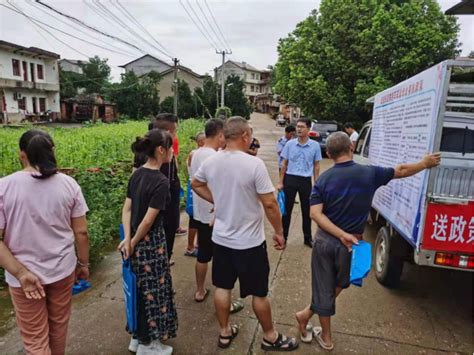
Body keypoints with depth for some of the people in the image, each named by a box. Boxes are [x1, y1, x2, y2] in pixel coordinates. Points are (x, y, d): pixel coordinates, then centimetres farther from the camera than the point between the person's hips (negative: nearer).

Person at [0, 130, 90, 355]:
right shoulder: (68, 184, -8)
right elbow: (81, 232, -5)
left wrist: (20, 273, -12)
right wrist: (83, 263, 7)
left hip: (23, 274, -2)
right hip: (63, 269, 2)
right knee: (59, 326, 23)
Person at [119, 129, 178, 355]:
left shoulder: (137, 174, 3)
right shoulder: (161, 181, -22)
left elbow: (127, 209, 2)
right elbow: (148, 220, -21)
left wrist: (128, 239, -2)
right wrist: (133, 242, -8)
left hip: (137, 240, 8)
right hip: (151, 242, -8)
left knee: (142, 290, 22)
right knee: (153, 292, 11)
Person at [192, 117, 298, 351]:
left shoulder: (210, 162, -4)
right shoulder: (254, 164, -23)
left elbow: (195, 184, 14)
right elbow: (269, 204, -19)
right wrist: (279, 232, -6)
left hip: (221, 238, 5)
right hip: (250, 242, -5)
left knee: (222, 288, 18)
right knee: (259, 293, 13)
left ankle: (224, 333, 36)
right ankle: (270, 337, 33)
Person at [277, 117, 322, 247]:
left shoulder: (315, 145, -2)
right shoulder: (289, 144, -2)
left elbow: (316, 166, 5)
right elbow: (284, 164, 4)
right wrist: (281, 182, 2)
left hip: (306, 181, 0)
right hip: (290, 179, 0)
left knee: (307, 211, 11)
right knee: (287, 209, 8)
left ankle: (308, 238, 26)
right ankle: (283, 236, 21)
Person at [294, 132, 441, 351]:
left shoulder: (323, 179, -7)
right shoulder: (369, 173, -9)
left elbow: (315, 213, -17)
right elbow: (401, 171, 8)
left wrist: (341, 234, -18)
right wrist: (425, 164, 24)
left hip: (324, 240, 1)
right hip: (350, 243, -1)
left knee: (323, 288, 14)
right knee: (338, 286, 26)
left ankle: (326, 338, 30)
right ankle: (307, 314, 32)